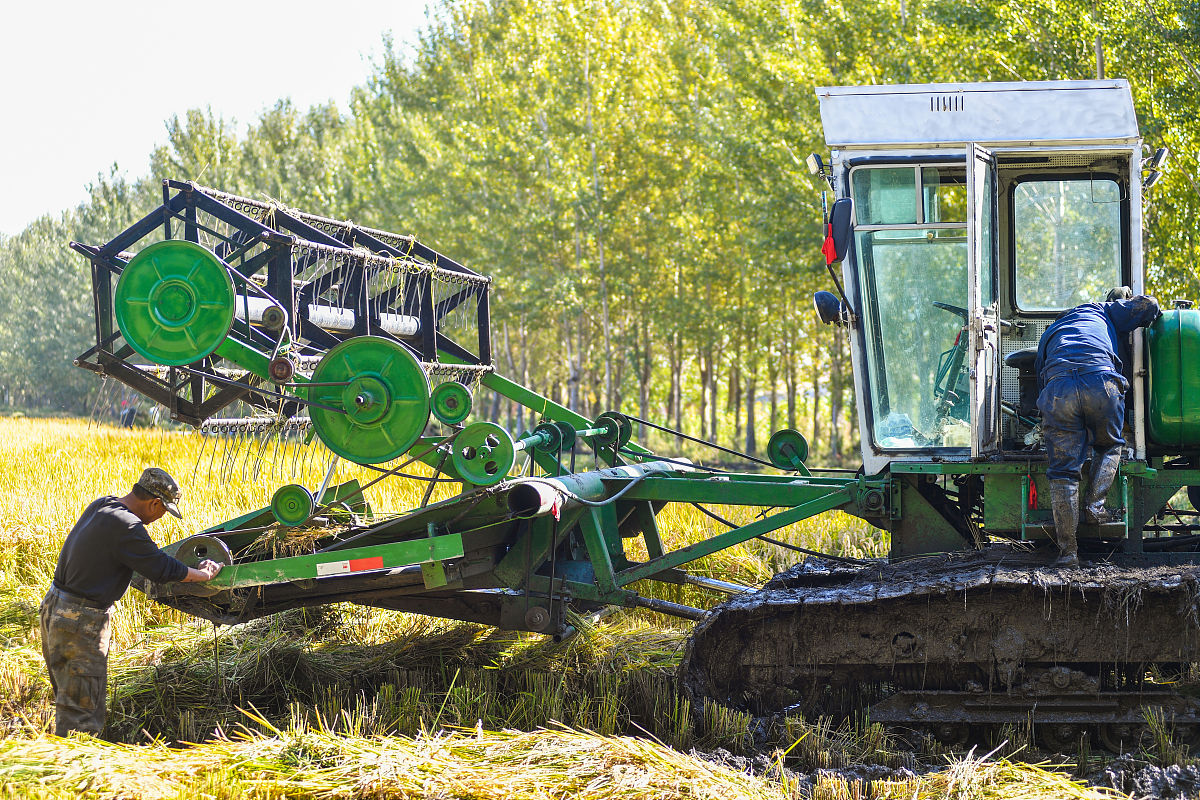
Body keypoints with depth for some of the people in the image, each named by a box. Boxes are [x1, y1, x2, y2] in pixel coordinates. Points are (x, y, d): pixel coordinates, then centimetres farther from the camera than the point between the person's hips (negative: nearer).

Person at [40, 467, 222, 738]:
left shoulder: (101, 505, 7)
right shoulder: (127, 527, -21)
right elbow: (163, 570, -14)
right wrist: (206, 575, 1)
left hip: (54, 607, 10)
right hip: (80, 623, -10)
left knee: (69, 696, 19)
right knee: (82, 708, -4)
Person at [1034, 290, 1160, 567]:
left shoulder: (1049, 334, 39)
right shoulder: (1101, 312, 34)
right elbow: (1148, 306, 31)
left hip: (1058, 388, 1)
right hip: (1101, 383, -1)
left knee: (1062, 471, 4)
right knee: (1109, 447, 28)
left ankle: (1067, 549, 0)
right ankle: (1094, 505, 12)